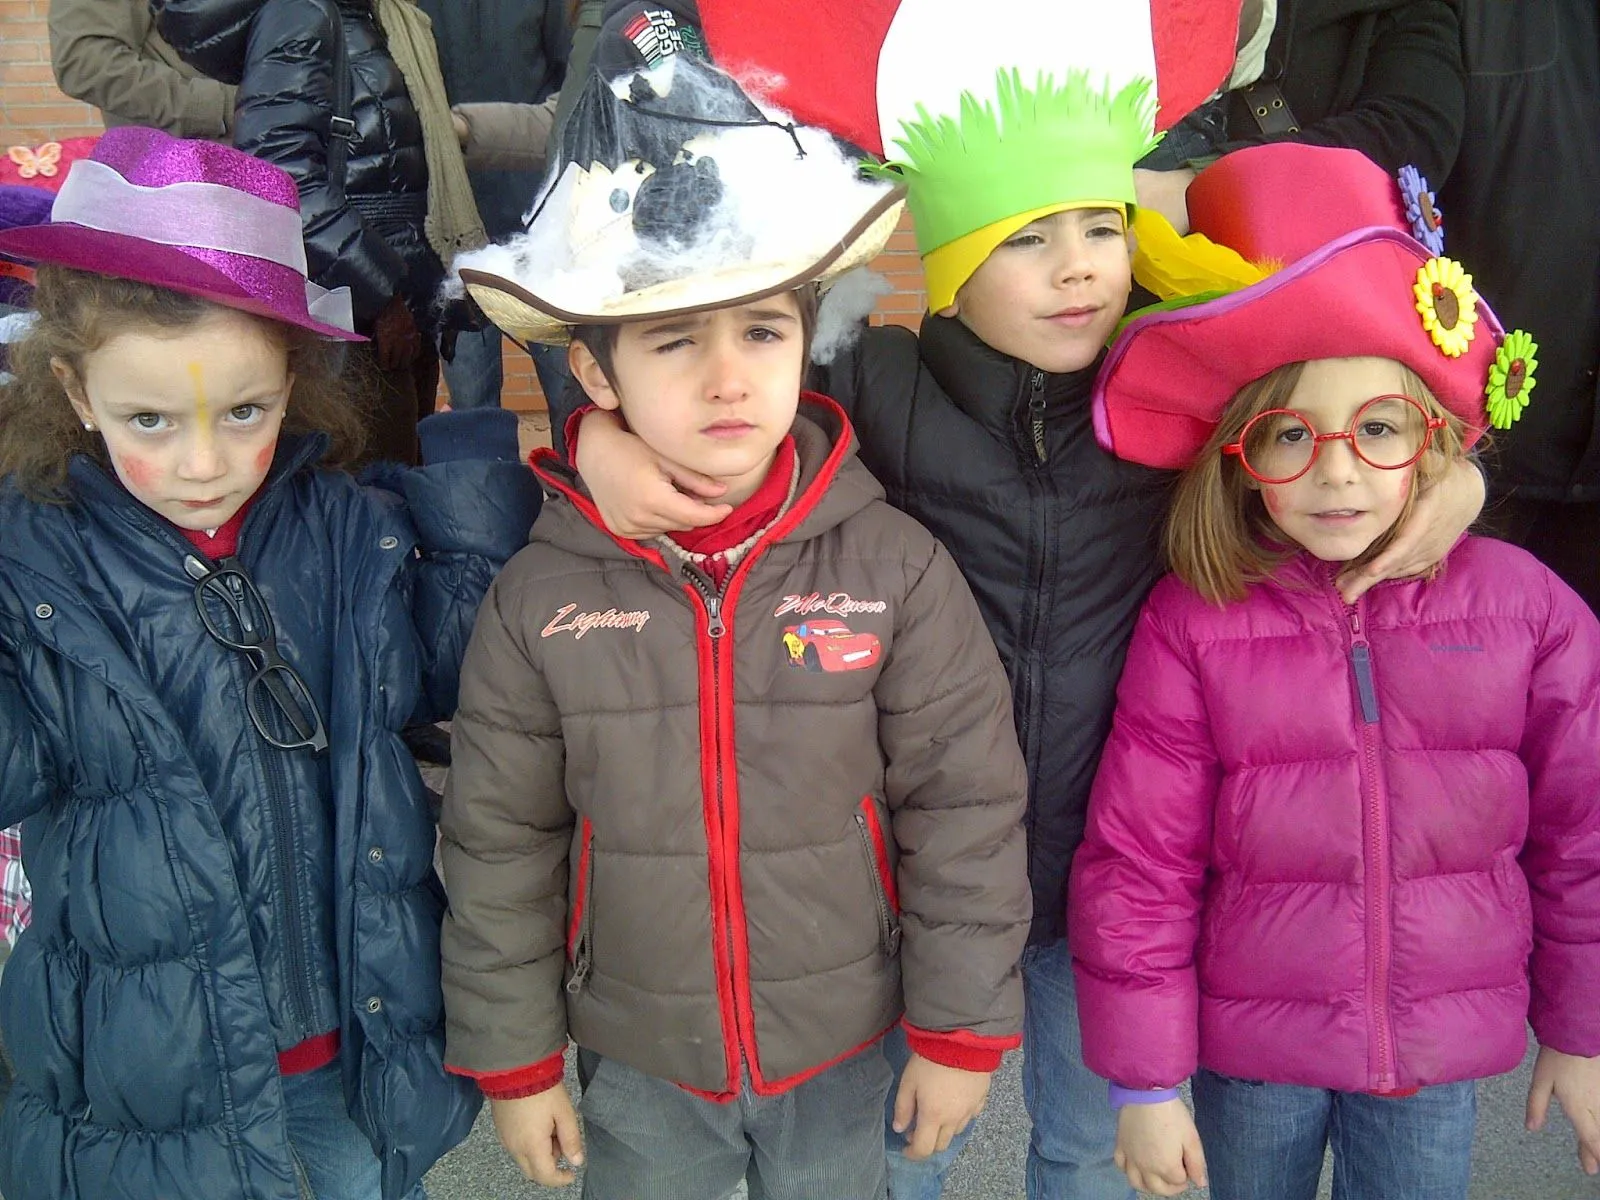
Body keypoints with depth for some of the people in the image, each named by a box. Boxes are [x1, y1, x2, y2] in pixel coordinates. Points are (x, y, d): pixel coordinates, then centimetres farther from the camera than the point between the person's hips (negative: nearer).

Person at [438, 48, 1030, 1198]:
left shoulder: (894, 566, -16)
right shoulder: (540, 598, -13)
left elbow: (965, 812, -10)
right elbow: (499, 846, -4)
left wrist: (962, 1030, -5)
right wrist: (513, 1058, 2)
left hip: (845, 1057, 0)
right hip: (637, 1066, 1)